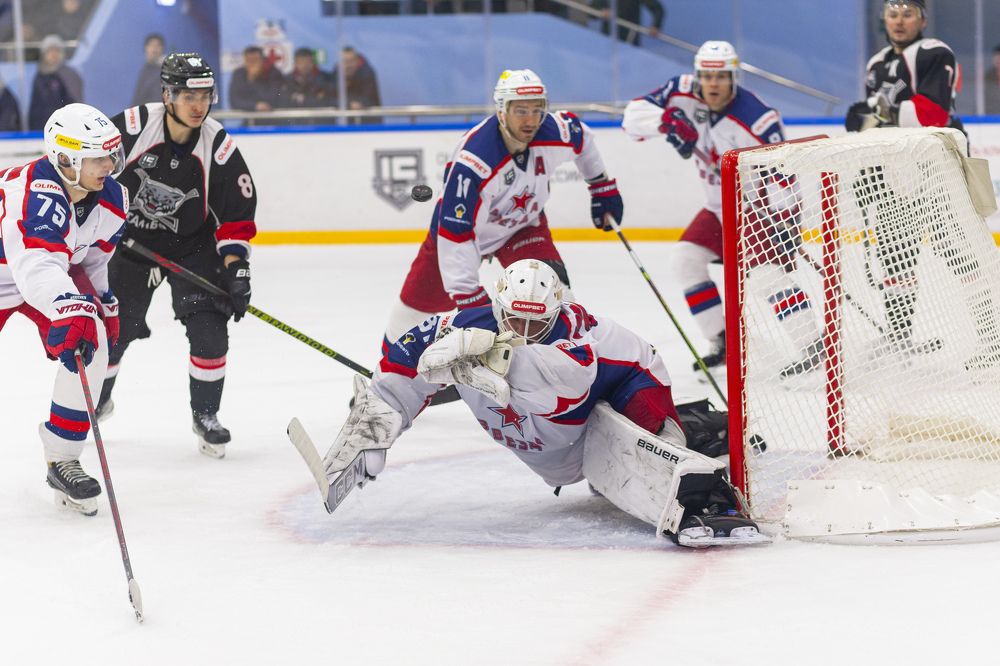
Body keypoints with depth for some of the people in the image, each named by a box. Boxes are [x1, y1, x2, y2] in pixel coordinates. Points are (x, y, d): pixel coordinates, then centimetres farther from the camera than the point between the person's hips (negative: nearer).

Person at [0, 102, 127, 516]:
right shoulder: (35, 193, -39)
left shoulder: (111, 198, -13)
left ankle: (62, 459, -6)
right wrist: (70, 309, -68)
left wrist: (105, 303, 14)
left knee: (93, 342, -16)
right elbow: (36, 265, -54)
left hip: (57, 269, 6)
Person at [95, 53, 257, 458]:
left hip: (192, 246, 0)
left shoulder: (219, 147, -17)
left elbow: (237, 212, -10)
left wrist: (235, 266, -17)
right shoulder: (132, 126, -22)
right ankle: (95, 399, 34)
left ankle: (205, 416, 1)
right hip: (129, 240, 0)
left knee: (209, 327, -14)